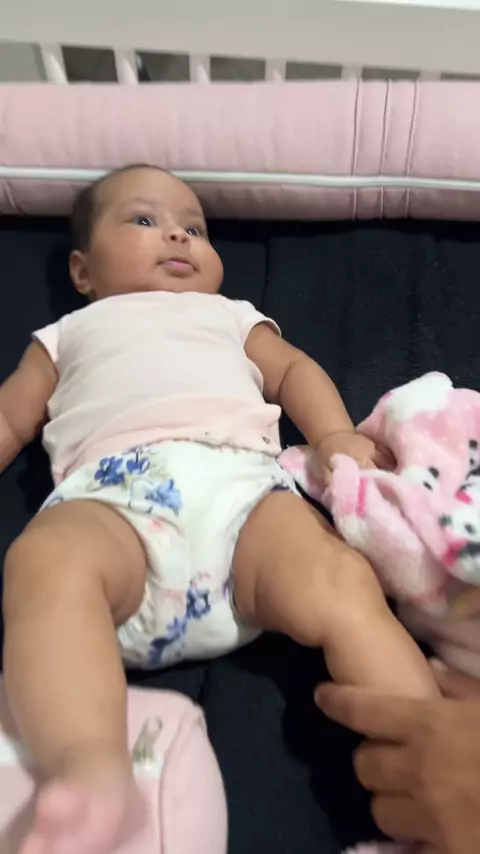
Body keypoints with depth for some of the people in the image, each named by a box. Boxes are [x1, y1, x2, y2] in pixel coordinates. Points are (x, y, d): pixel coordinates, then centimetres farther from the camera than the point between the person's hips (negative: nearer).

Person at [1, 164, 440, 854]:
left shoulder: (232, 316, 39)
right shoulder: (69, 333, 37)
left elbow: (293, 368, 29)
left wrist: (336, 435, 7)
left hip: (241, 482, 1)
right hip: (111, 494, 0)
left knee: (343, 587, -27)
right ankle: (93, 771, -47)